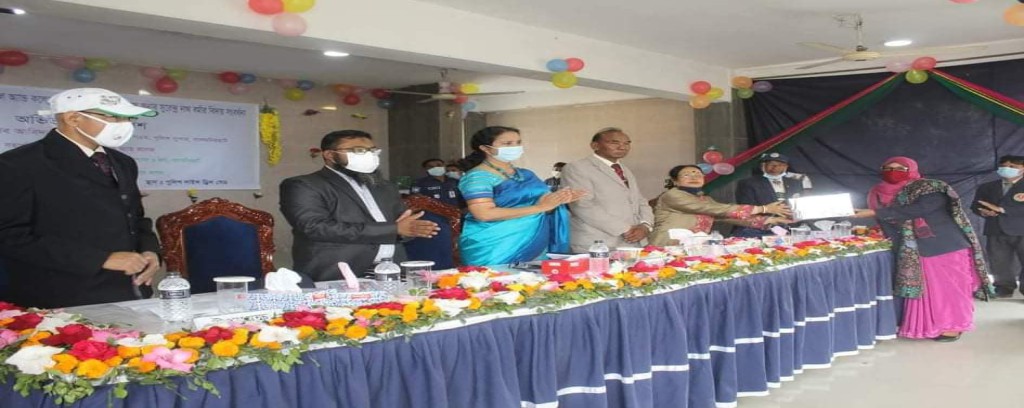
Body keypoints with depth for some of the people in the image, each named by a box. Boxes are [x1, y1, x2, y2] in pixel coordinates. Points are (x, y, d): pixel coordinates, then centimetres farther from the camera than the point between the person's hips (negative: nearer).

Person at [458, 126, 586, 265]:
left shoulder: (526, 174, 12)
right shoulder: (477, 177, -10)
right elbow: (484, 214, -21)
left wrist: (557, 200, -8)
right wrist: (539, 207, -20)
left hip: (535, 248, 7)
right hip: (495, 253, -6)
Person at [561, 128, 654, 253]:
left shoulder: (625, 170, 19)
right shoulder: (576, 168, -6)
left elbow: (641, 202, 18)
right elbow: (584, 207, -16)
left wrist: (645, 225, -4)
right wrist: (624, 230, -17)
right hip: (598, 247, -7)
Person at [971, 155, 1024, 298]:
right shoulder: (987, 187, 16)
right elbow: (975, 205, 14)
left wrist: (1002, 209, -20)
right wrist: (983, 211, -9)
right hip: (996, 231, 3)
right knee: (1000, 264, 5)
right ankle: (1004, 287, 16)